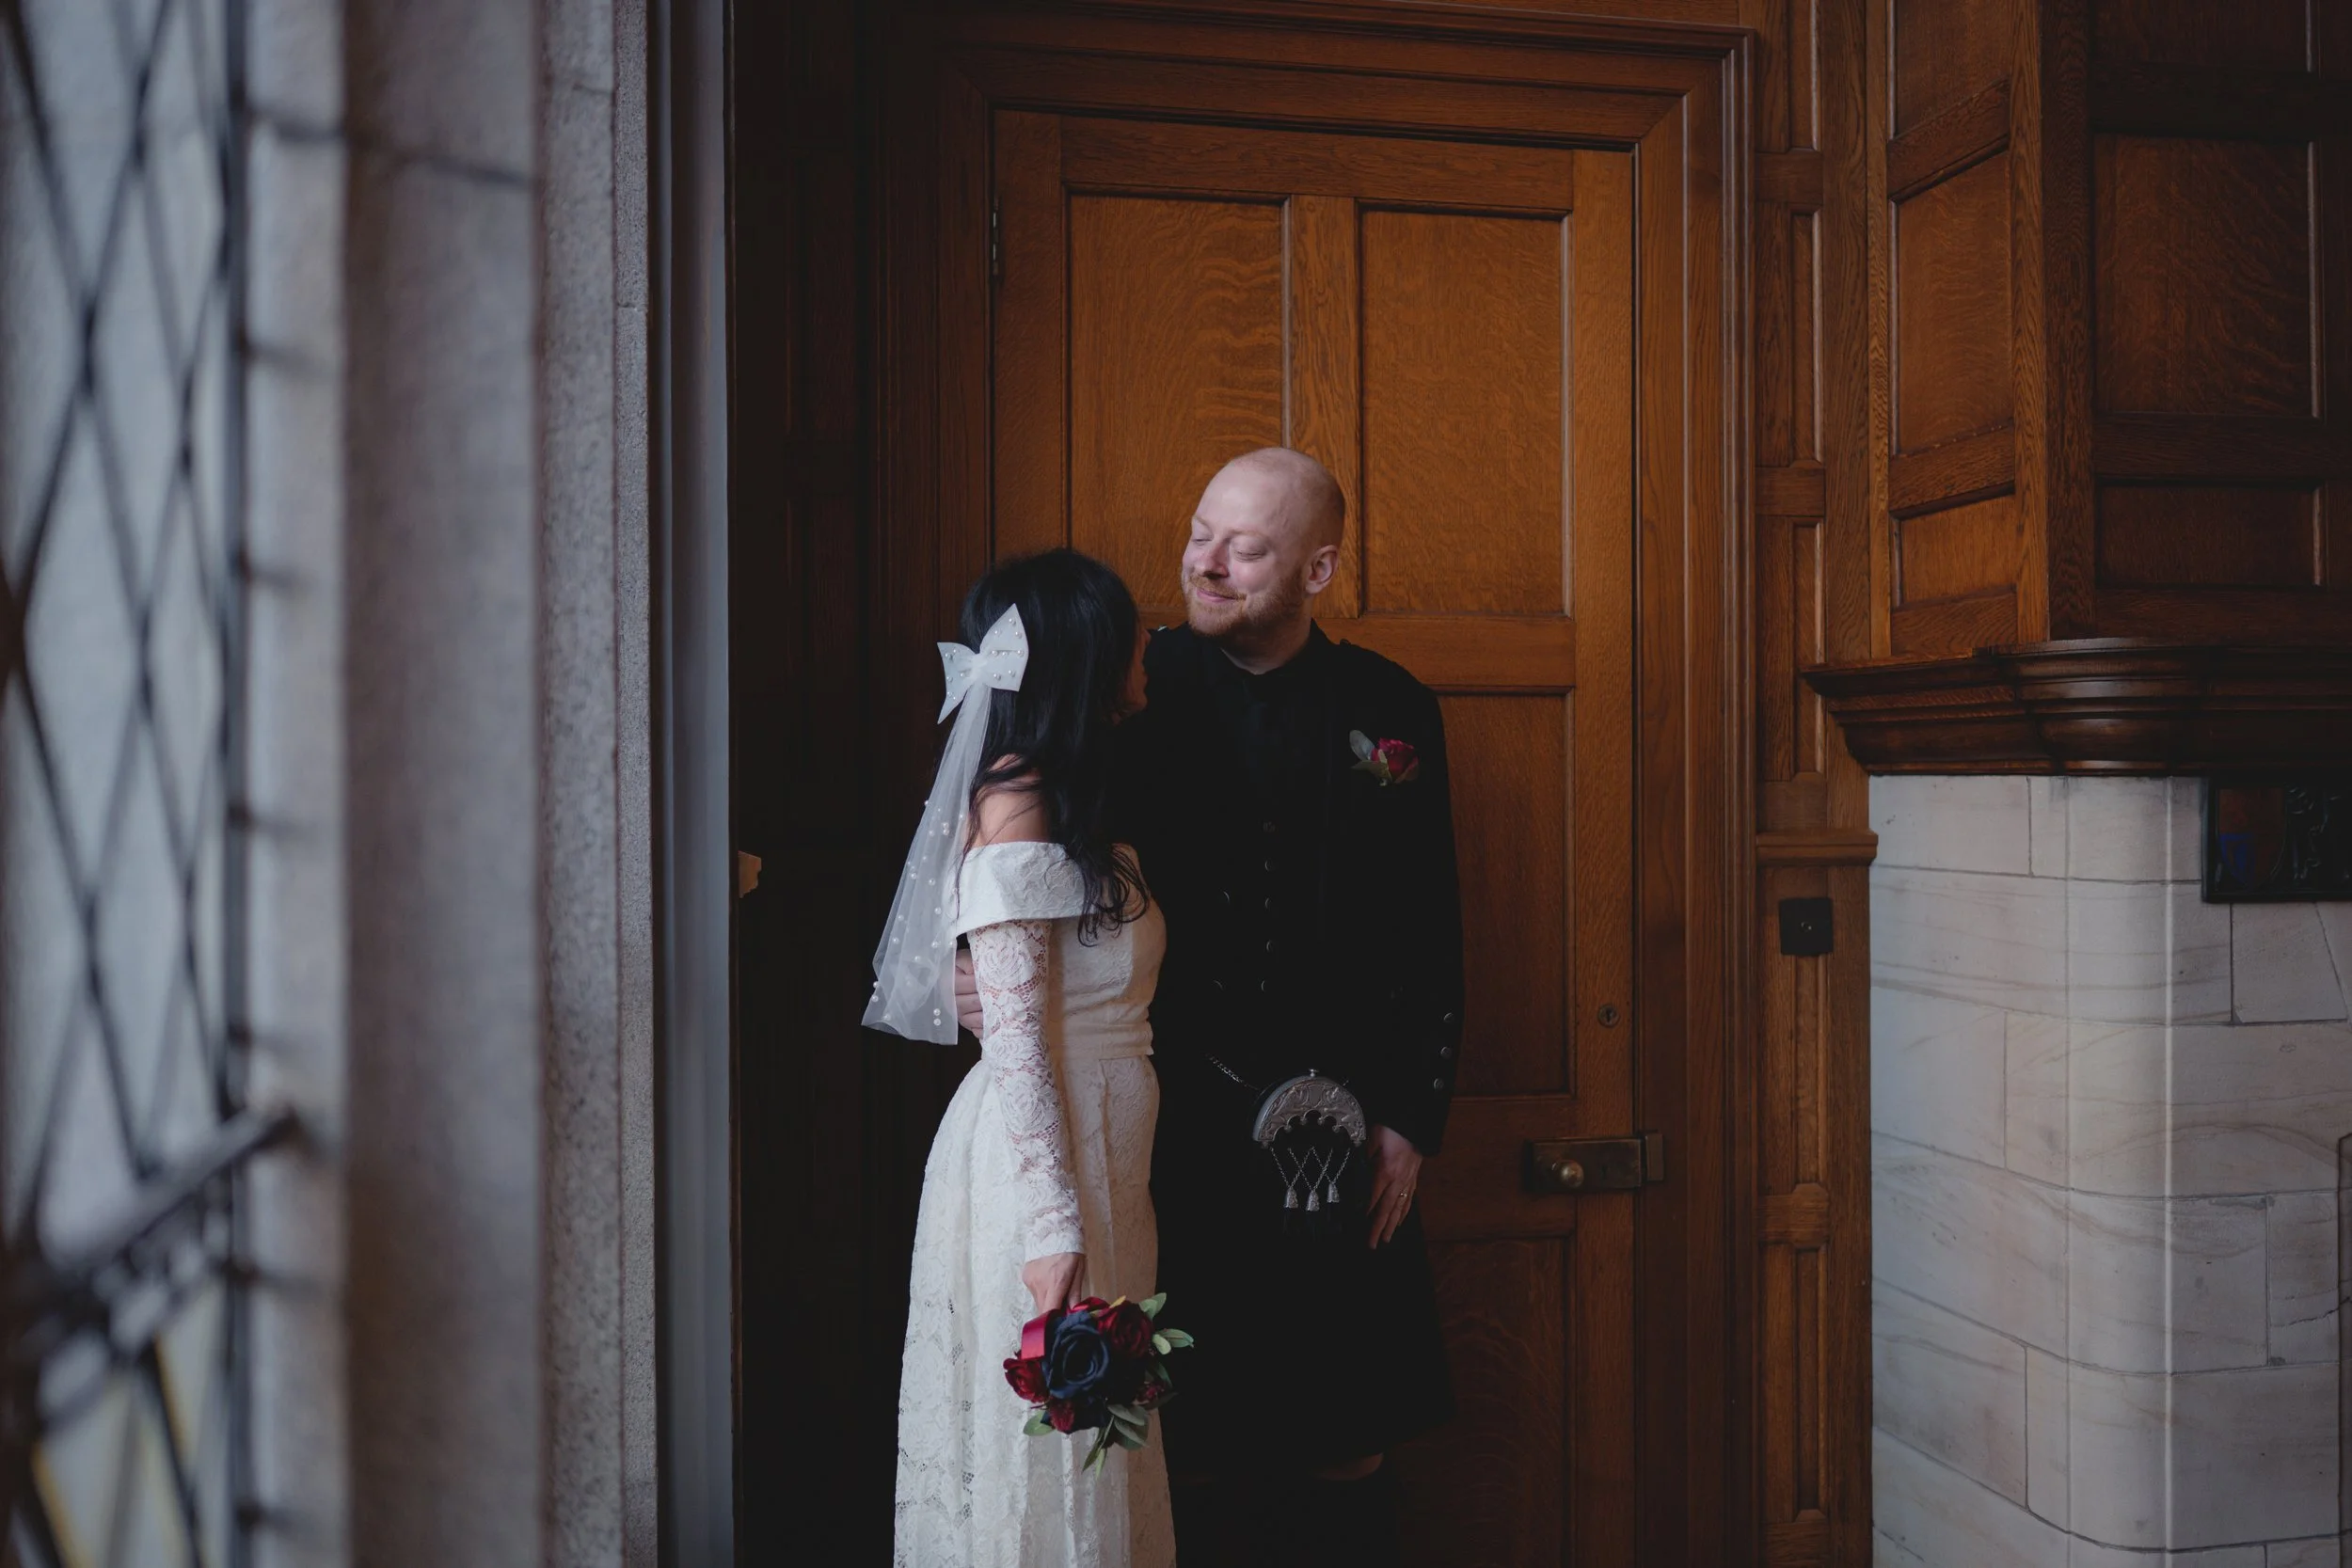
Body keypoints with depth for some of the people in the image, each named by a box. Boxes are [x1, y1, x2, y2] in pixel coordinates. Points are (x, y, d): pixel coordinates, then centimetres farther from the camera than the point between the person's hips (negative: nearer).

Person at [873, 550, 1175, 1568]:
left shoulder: (1069, 801, 14)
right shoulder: (1017, 808, -14)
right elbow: (1014, 1038, -20)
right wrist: (1054, 1227, -22)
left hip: (1099, 1151, 9)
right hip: (1044, 1161, -9)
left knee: (1093, 1441, 15)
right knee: (1054, 1453, 1)